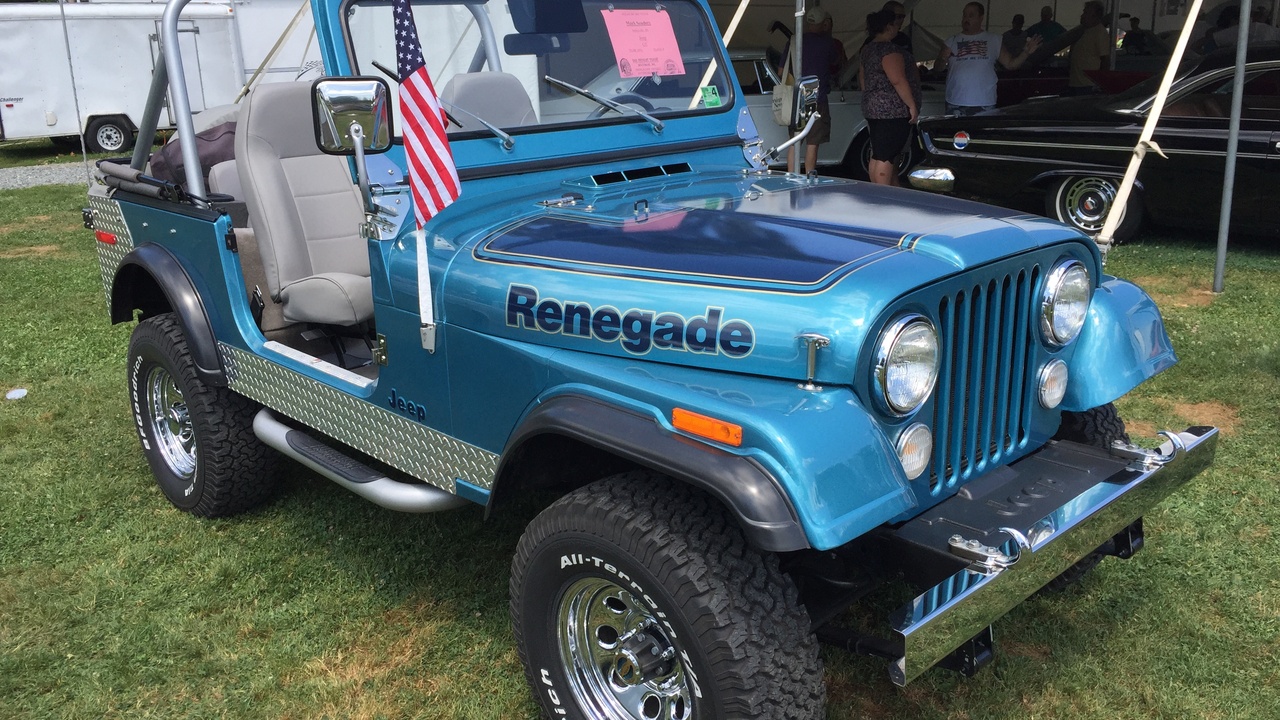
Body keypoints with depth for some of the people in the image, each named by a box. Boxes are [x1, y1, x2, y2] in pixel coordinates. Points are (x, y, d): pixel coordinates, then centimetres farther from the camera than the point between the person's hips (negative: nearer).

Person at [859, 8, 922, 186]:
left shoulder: (867, 49, 15)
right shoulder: (889, 48, -14)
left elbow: (862, 79, 23)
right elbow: (898, 80, -21)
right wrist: (912, 105, -17)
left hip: (874, 109, 10)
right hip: (893, 110, -10)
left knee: (878, 155, 12)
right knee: (885, 156, -10)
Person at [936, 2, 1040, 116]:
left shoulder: (993, 40, 10)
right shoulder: (952, 41, 9)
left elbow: (1010, 64, 11)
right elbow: (937, 68, 0)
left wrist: (1025, 52, -7)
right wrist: (942, 61, -23)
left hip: (985, 104, 0)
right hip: (956, 103, 0)